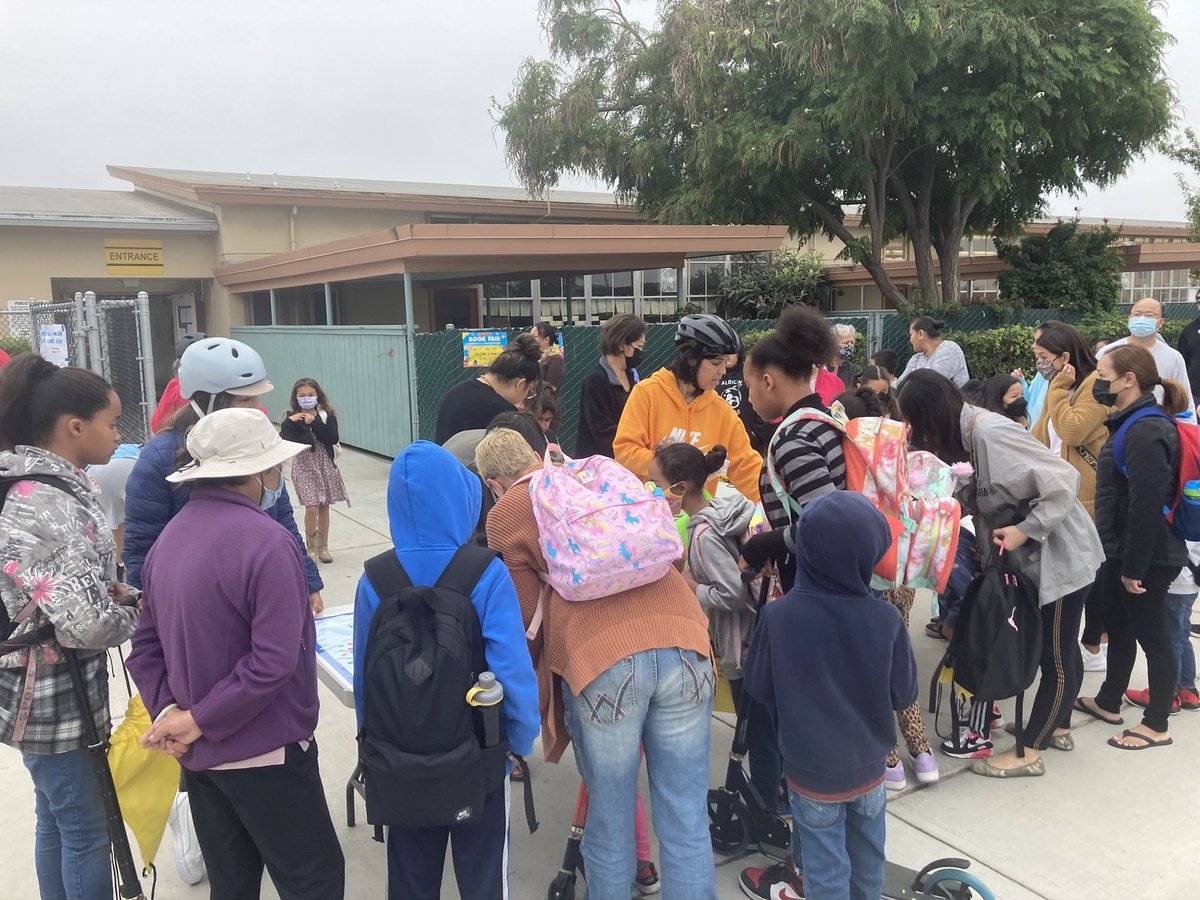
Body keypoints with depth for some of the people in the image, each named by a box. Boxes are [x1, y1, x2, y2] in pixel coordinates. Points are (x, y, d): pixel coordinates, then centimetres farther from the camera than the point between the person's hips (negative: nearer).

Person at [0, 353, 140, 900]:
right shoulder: (49, 503, -26)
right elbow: (89, 624, -31)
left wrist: (110, 590, 2)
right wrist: (131, 611, -11)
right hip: (57, 696, -9)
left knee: (55, 820, 23)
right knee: (87, 832, 7)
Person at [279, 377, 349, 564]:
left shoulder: (327, 415, -2)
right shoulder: (292, 418, -1)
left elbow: (333, 438, -14)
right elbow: (285, 441, -13)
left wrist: (315, 423, -20)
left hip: (325, 464, 1)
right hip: (304, 466, -1)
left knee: (324, 507, 9)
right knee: (312, 507, -10)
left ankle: (323, 547, 23)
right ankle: (311, 547, 10)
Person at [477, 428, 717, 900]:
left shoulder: (505, 514, 12)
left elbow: (528, 616, 13)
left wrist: (526, 690, 32)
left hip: (602, 660, -4)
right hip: (684, 645, 4)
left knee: (610, 819, 14)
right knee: (686, 820, 12)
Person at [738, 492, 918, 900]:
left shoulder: (779, 616, -23)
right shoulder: (886, 619, -19)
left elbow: (759, 687, -9)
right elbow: (904, 695, -7)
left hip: (811, 771, -2)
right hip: (869, 765, 2)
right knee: (868, 855, 25)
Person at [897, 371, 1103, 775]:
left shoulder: (991, 433, -26)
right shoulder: (970, 434, 3)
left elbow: (1063, 479, -27)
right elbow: (975, 498, 3)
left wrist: (1025, 530, -25)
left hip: (1061, 555, -9)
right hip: (1035, 555, 9)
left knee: (1057, 655, 4)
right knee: (1058, 648, 23)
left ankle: (1029, 753, 14)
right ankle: (1058, 726, 39)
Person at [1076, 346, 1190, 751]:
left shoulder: (1146, 432, -23)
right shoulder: (1132, 424, 9)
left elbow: (1146, 507, -26)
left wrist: (1134, 566, -22)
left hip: (1146, 558, -10)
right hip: (1121, 551, 10)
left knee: (1153, 637, 5)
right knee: (1118, 627, 21)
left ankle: (1156, 726, 20)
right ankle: (1108, 702, 37)